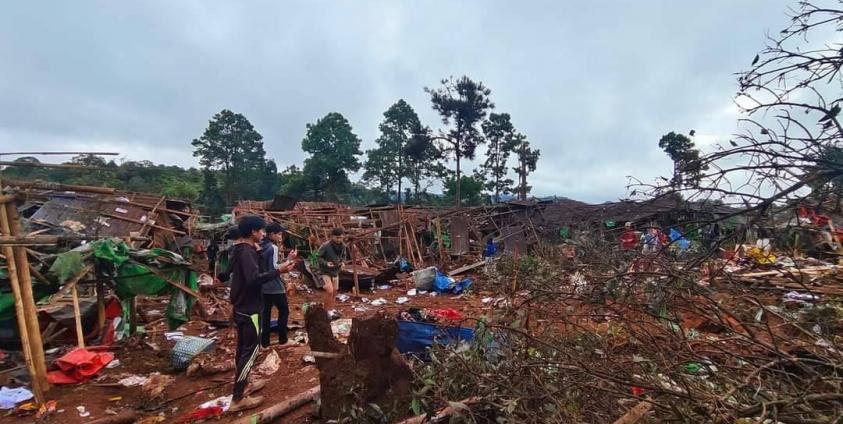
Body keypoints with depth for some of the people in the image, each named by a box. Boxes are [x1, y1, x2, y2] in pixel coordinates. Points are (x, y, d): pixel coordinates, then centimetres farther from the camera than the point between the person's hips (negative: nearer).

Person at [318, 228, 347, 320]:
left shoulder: (343, 246, -7)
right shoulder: (325, 246, -23)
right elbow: (318, 257, -14)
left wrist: (342, 262, -10)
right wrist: (326, 263, -28)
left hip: (335, 271, 6)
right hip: (325, 272, -6)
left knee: (334, 291, 13)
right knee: (329, 291, -12)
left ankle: (331, 309, 31)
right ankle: (329, 311, 5)